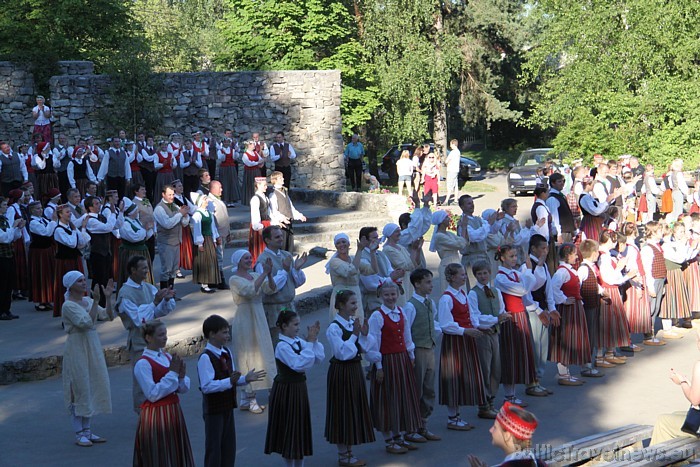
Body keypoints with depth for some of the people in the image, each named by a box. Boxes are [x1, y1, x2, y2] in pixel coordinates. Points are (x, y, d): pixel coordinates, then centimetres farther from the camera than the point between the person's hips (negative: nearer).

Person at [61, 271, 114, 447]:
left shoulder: (88, 301, 8)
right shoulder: (68, 305, -14)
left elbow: (109, 316, 4)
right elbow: (87, 322, -25)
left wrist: (108, 297, -7)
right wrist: (96, 300, -26)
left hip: (93, 348, 8)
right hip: (77, 349, -8)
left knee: (92, 387, 10)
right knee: (80, 388, -3)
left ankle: (87, 430, 19)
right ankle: (79, 434, 5)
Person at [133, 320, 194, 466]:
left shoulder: (168, 357, 9)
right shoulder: (143, 364, -13)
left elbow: (183, 389, 10)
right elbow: (153, 394, -21)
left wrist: (181, 375, -12)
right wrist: (172, 373, -20)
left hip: (173, 412, 7)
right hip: (155, 415, -7)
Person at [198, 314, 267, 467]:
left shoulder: (227, 353, 8)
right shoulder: (205, 357, -20)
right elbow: (206, 386, -27)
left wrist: (245, 379, -2)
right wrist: (230, 381, -33)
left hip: (227, 406, 8)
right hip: (214, 409, -8)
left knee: (229, 447, 15)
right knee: (213, 448, 2)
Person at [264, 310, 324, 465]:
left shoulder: (298, 341, 3)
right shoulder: (282, 346, -19)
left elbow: (319, 358, 0)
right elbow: (299, 364, -30)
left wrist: (314, 339, -11)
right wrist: (309, 342, -28)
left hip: (299, 388, 8)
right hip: (286, 389, -8)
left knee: (301, 426, 14)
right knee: (288, 427, 4)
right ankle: (289, 463, 16)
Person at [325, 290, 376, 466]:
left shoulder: (354, 323, 7)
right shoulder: (334, 327, -16)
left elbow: (364, 348, 8)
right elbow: (342, 353, -21)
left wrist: (364, 334, -9)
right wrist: (354, 334, -23)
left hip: (355, 369, 8)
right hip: (341, 371, -8)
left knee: (355, 409, 12)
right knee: (343, 410, 0)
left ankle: (349, 452, 22)